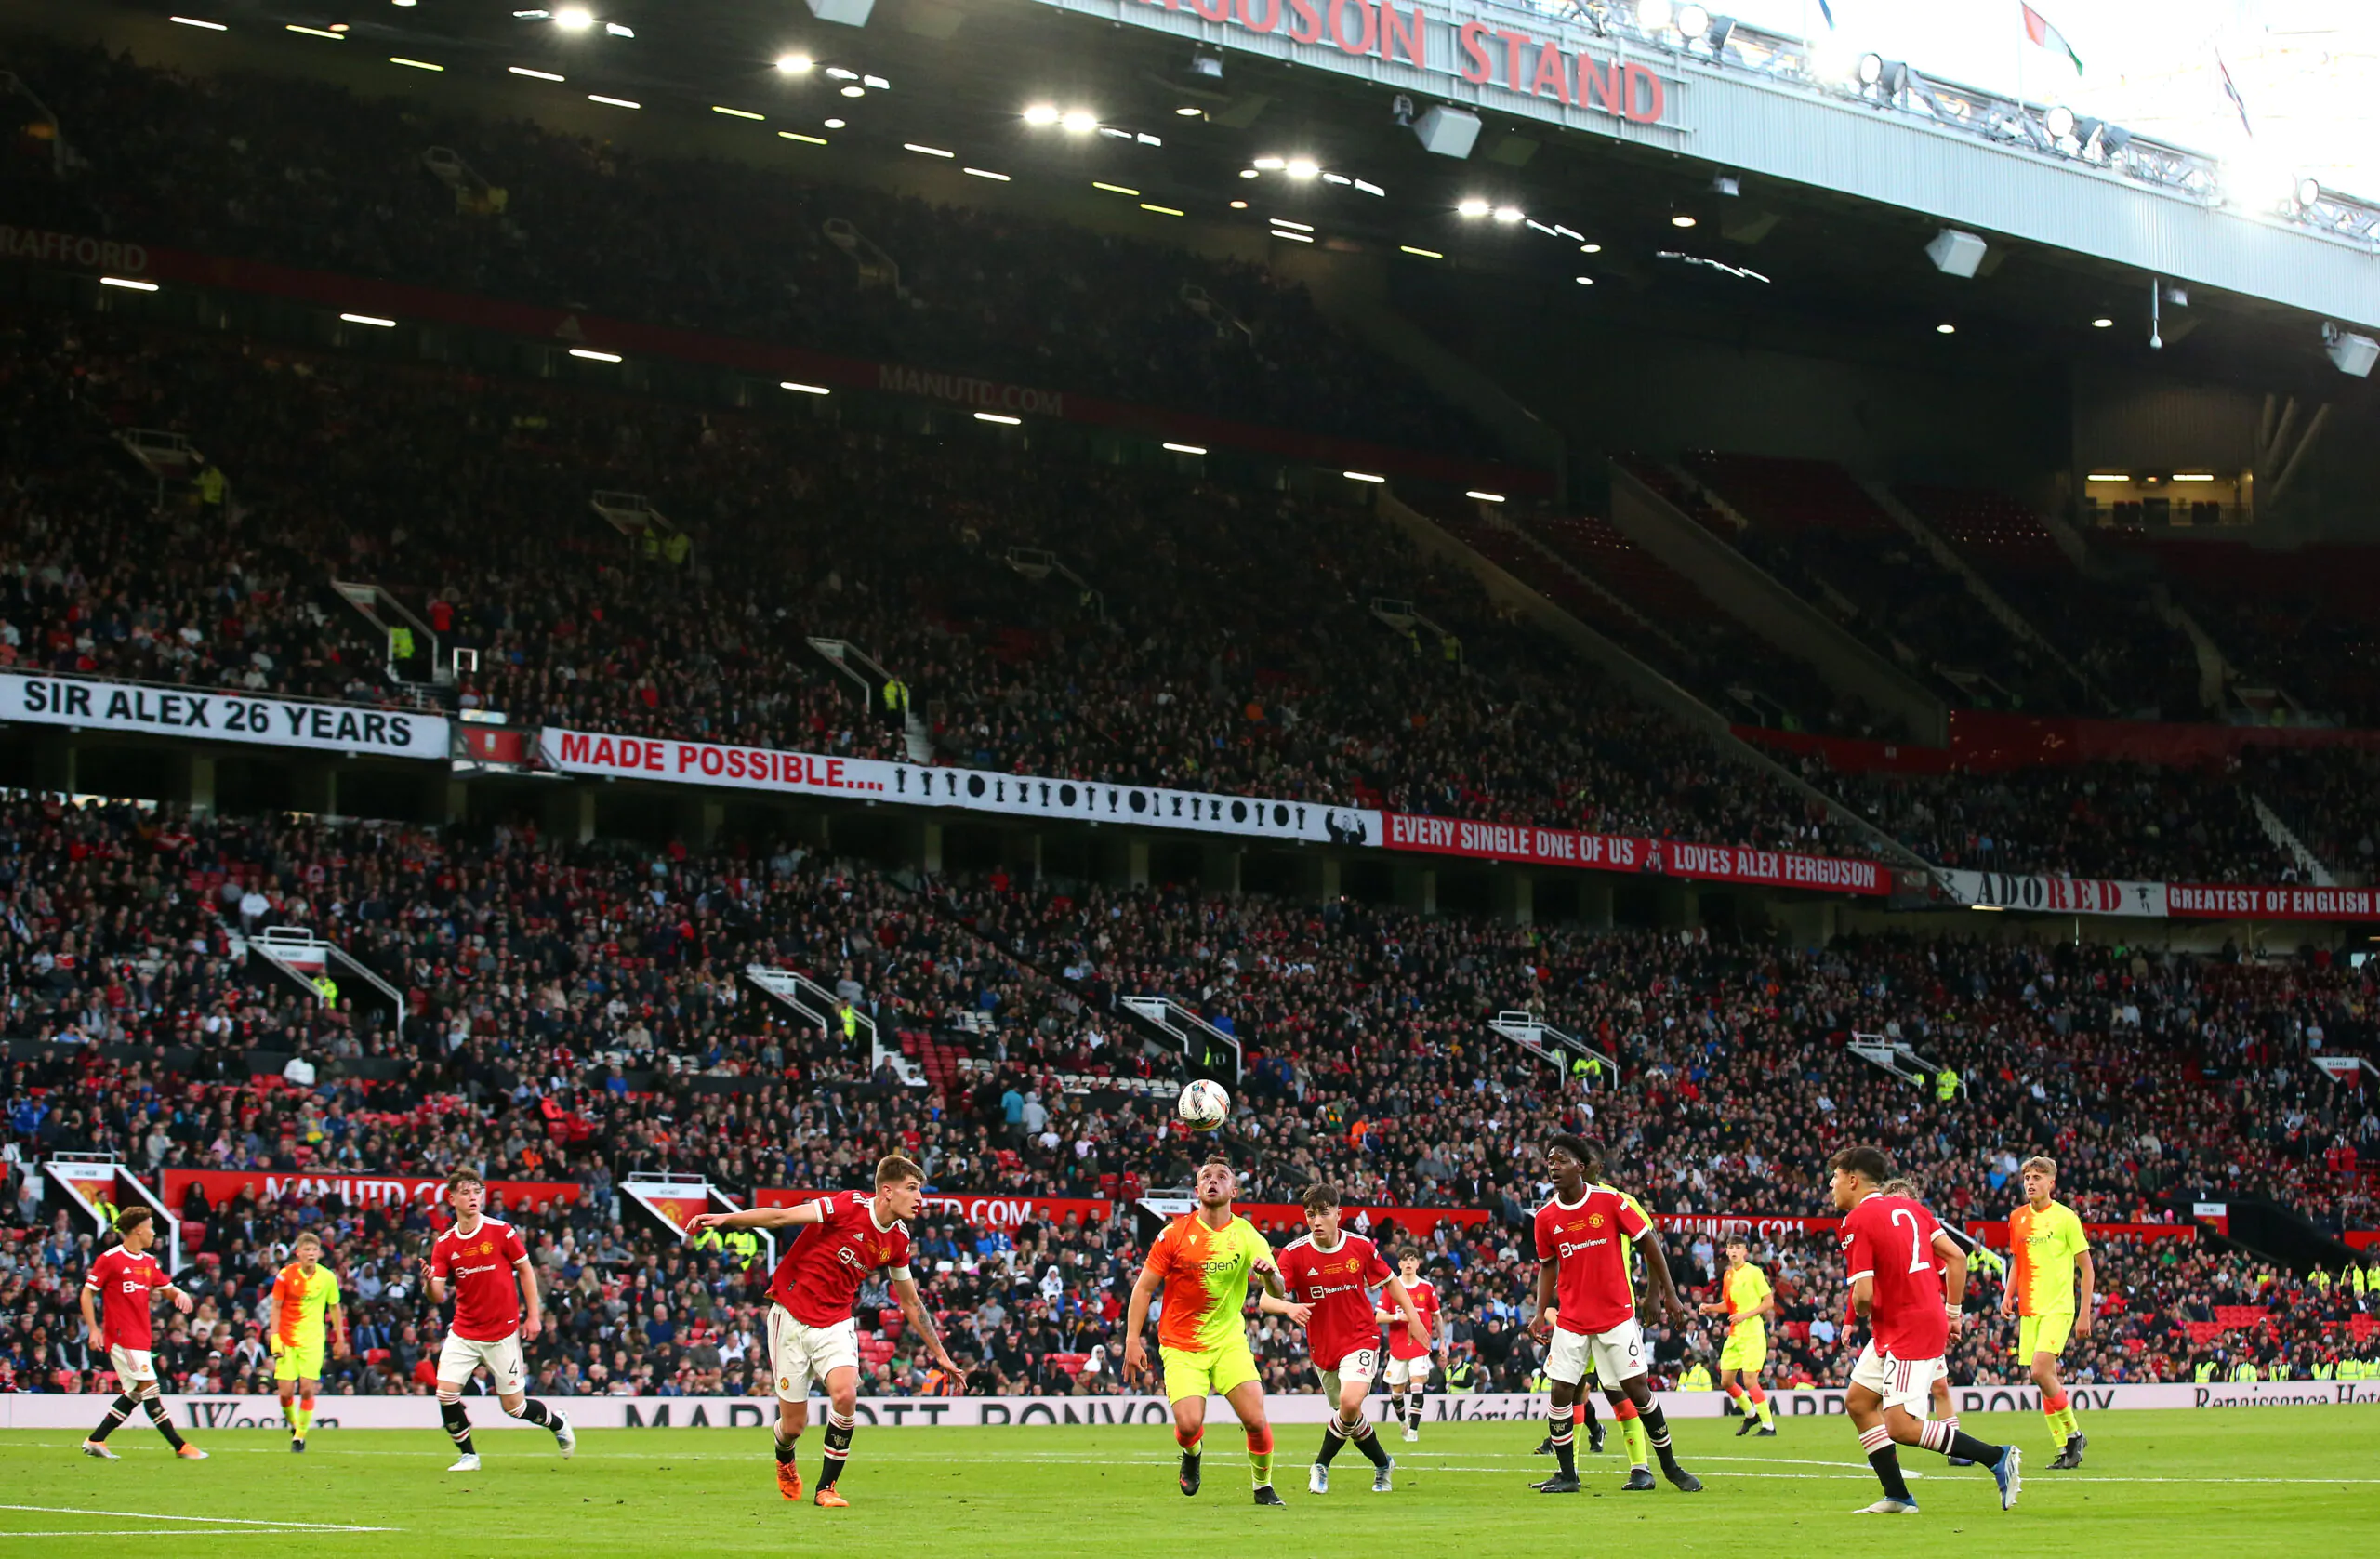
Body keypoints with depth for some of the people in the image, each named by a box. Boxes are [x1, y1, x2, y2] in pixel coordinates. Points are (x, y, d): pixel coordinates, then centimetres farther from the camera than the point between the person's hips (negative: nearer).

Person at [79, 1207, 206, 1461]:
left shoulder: (149, 1262, 13)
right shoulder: (109, 1259, -8)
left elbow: (166, 1288, 22)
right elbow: (87, 1293, -4)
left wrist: (179, 1294, -3)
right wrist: (93, 1329, -12)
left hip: (141, 1337, 9)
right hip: (122, 1335, -9)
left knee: (134, 1392, 8)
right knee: (148, 1387, -9)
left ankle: (95, 1441, 14)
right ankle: (180, 1447, -9)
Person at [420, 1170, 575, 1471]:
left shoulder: (501, 1231, -8)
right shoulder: (444, 1243, -2)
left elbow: (526, 1270, 1)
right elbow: (438, 1296, -5)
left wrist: (533, 1315, -4)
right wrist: (429, 1283, -28)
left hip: (502, 1332, -3)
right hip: (463, 1331, 3)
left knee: (513, 1405, 2)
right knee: (446, 1392, -13)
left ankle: (558, 1424, 32)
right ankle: (467, 1455, 7)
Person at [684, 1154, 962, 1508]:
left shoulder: (898, 1240, 3)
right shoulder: (850, 1206, -15)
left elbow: (911, 1303, 16)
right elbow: (782, 1217, -19)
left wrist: (941, 1356, 18)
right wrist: (725, 1219, -31)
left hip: (836, 1324, 4)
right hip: (791, 1316, -4)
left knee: (845, 1396, -24)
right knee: (793, 1424, 0)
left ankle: (826, 1488, -7)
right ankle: (785, 1462, 38)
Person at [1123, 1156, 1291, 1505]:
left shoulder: (1246, 1235, -2)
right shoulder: (1176, 1233, -4)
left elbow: (1279, 1293, -7)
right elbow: (1144, 1287, 0)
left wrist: (1270, 1273, -31)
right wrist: (1133, 1340, -8)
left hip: (1229, 1341, 1)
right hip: (1180, 1346, -1)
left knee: (1255, 1420, -13)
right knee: (1189, 1424, -18)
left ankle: (1263, 1487, 13)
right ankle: (1193, 1455, 19)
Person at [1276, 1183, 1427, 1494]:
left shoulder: (1361, 1246, -7)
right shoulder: (1294, 1253, -12)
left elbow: (1389, 1281, 10)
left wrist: (1412, 1317, 5)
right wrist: (1289, 1307, -41)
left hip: (1361, 1338, -2)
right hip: (1322, 1346, 2)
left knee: (1350, 1403, -25)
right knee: (1350, 1414, 13)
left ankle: (1321, 1465, -4)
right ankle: (1383, 1464, 40)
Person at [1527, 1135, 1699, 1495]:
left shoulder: (1612, 1200, -8)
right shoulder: (1547, 1217, 1)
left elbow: (1649, 1242, -1)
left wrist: (1667, 1293, -1)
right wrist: (1542, 1312, 5)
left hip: (1616, 1313, -3)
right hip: (1571, 1314, 3)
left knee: (1635, 1390, -2)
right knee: (1563, 1391, -5)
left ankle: (1670, 1467, 12)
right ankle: (1567, 1473, 6)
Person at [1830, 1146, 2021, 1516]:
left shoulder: (1857, 1220, -14)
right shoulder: (1909, 1207, 11)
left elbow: (1863, 1295, -19)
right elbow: (1957, 1257, 10)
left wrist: (1861, 1313, 4)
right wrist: (1952, 1312, 15)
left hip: (1909, 1332, -10)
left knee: (1900, 1427, -11)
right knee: (1857, 1401, 13)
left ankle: (1997, 1457, -9)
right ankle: (1897, 1497, 11)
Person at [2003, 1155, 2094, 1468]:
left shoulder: (2065, 1217, -5)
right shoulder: (2017, 1218, 10)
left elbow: (2086, 1268, -1)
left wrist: (2084, 1313, -4)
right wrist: (2009, 1294, 6)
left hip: (2059, 1307, -5)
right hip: (2029, 1309, 5)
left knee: (2041, 1370, -20)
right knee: (2047, 1380, 4)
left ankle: (2073, 1434, -4)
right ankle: (2067, 1449, 13)